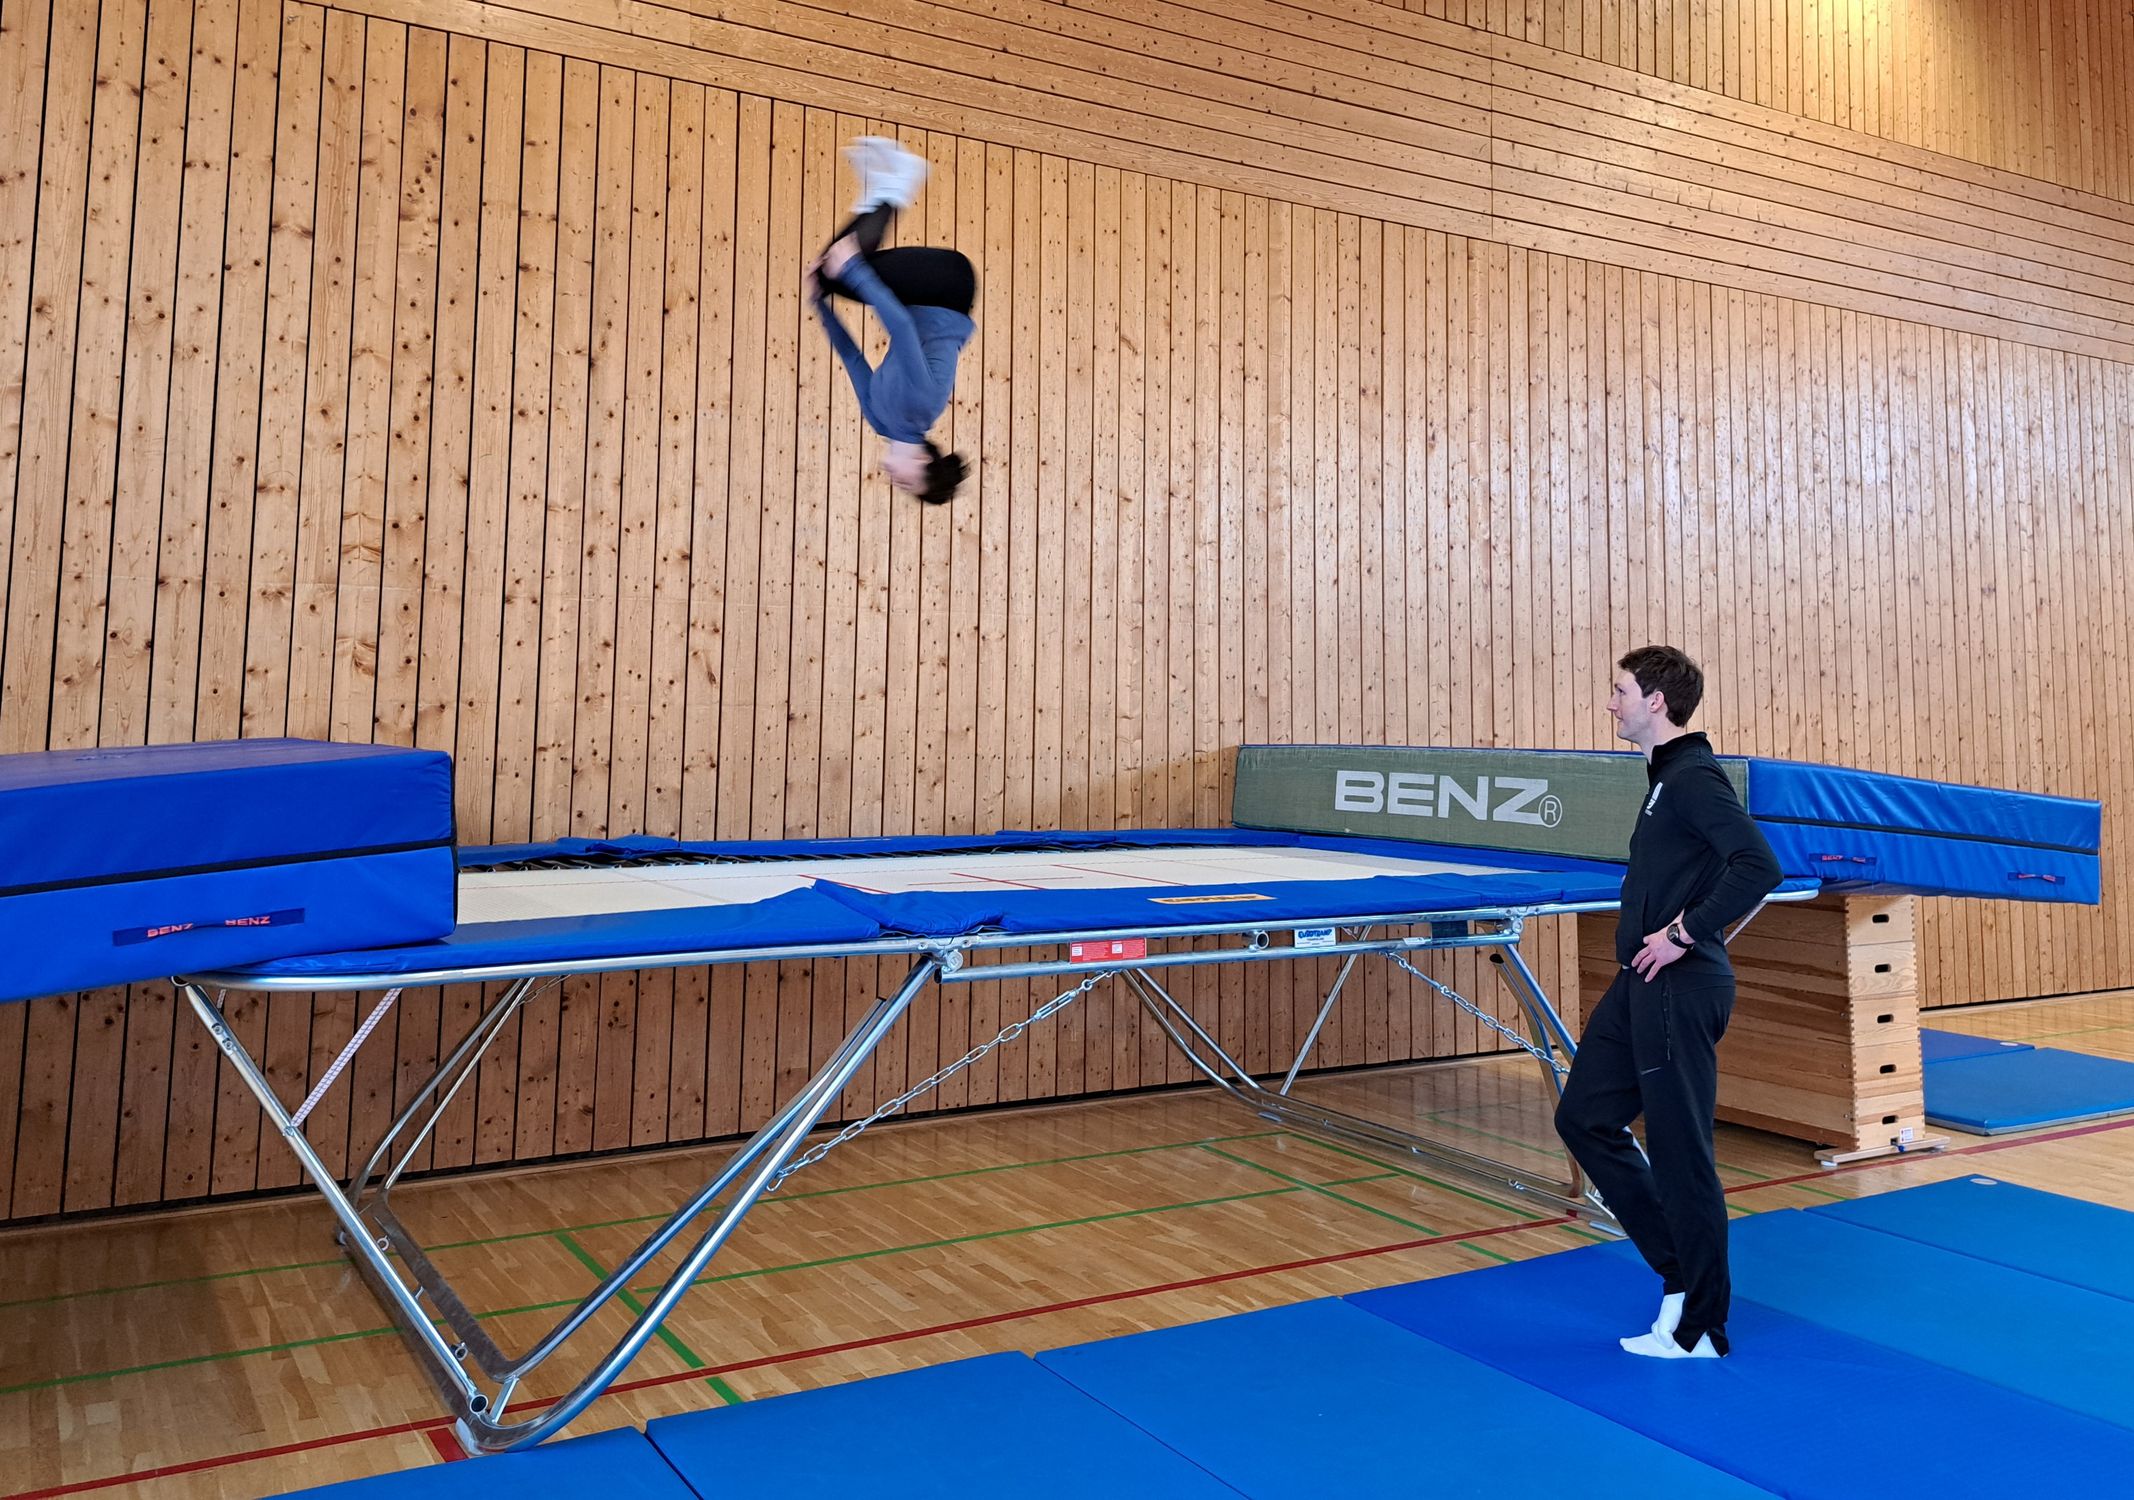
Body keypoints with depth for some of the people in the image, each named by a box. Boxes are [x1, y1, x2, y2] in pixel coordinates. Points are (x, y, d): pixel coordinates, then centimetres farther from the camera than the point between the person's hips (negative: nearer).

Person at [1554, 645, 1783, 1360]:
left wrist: (1686, 933, -22)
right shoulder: (1665, 776, 14)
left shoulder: (1694, 777, -16)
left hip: (1680, 989, -10)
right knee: (1584, 1118, 14)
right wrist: (1663, 921, 11)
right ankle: (1681, 1271, 23)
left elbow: (1759, 866, -28)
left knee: (1679, 1152, 0)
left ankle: (1699, 1330, 15)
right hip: (1641, 986, 10)